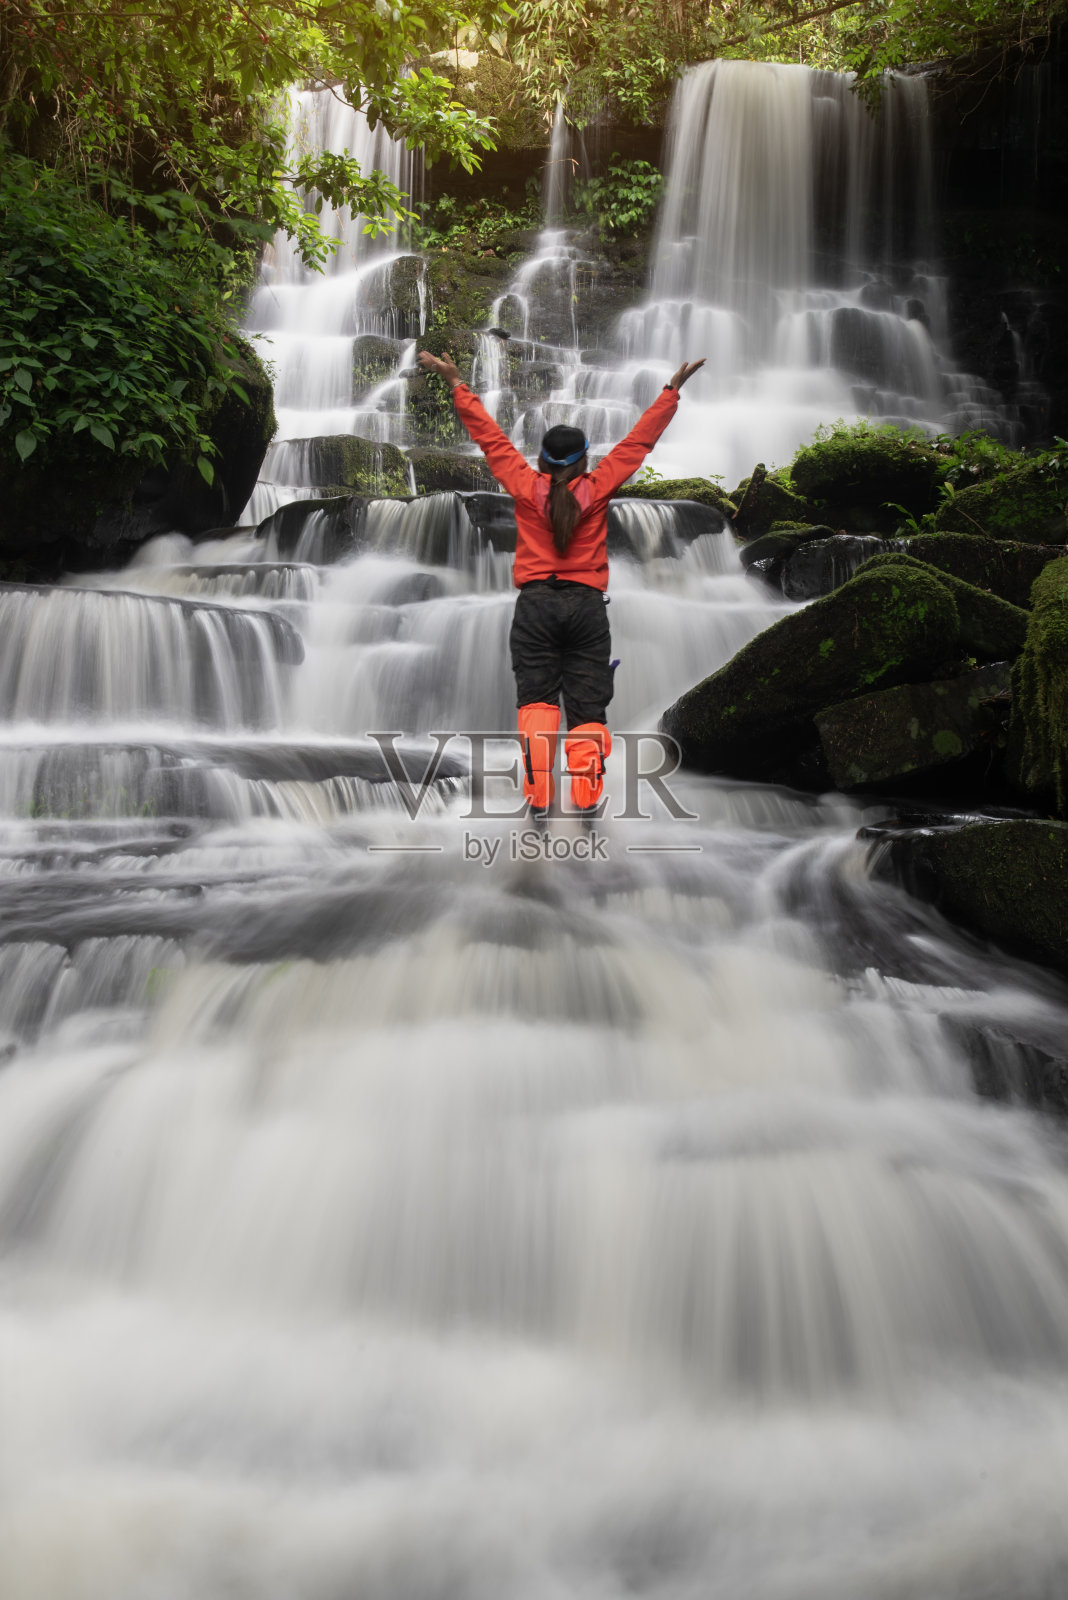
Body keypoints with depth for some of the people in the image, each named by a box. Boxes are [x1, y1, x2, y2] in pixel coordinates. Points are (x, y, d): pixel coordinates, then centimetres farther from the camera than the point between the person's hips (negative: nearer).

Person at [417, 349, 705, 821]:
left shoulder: (525, 485, 2)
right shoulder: (598, 487, 2)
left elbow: (488, 434, 9)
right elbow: (639, 440, 9)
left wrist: (455, 383, 16)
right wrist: (672, 390, 17)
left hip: (535, 604, 0)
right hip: (587, 605, 0)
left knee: (536, 697, 2)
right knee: (587, 703, 2)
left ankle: (538, 791, -13)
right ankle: (586, 786, -17)